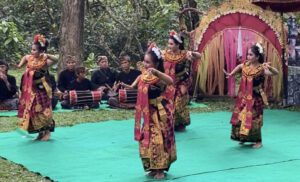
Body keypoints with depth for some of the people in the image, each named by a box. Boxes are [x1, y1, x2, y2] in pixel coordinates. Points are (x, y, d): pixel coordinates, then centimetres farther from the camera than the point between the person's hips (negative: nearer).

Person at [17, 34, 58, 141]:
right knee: (32, 110, 8)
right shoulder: (29, 58, 1)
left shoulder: (44, 61, -16)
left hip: (41, 90, -6)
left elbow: (56, 60, -33)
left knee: (42, 111, -3)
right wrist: (21, 64, 8)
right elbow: (25, 57, 24)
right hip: (31, 91, 6)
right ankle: (40, 132, 21)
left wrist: (47, 56, -45)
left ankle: (47, 132, 13)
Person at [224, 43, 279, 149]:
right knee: (240, 117, 11)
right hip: (244, 97, 6)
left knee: (254, 119, 0)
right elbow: (239, 67, 24)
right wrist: (231, 74, 18)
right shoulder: (246, 65, -1)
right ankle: (243, 137, 28)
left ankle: (258, 141, 15)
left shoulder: (261, 68, -19)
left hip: (255, 98, -6)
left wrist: (269, 67, -49)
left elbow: (276, 73, -31)